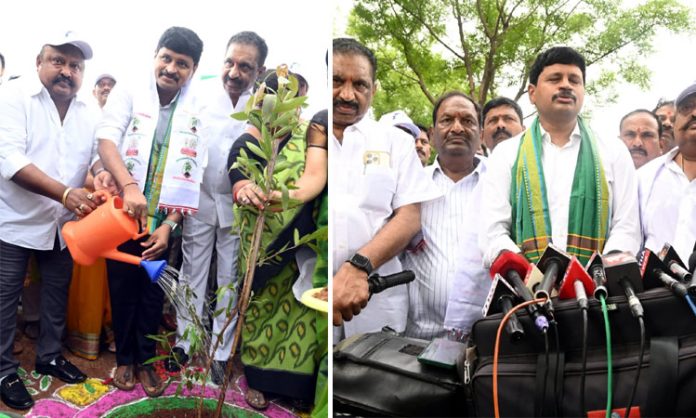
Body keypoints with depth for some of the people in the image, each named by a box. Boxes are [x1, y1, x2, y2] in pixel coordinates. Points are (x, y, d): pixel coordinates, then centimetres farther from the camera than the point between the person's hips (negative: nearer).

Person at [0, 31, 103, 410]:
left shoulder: (88, 113, 2)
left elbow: (98, 155, 3)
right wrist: (65, 193, -34)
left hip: (63, 223, 5)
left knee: (57, 292, 17)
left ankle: (49, 356, 35)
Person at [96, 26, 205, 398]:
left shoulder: (198, 111, -1)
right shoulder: (128, 93, -3)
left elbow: (193, 176, -4)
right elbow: (106, 141, -17)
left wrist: (169, 225, -11)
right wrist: (129, 186, -34)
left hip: (164, 222, 1)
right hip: (122, 215, 0)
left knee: (153, 293, 12)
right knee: (122, 290, 13)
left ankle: (146, 360, 29)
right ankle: (124, 357, 31)